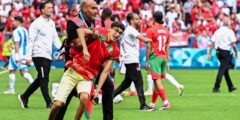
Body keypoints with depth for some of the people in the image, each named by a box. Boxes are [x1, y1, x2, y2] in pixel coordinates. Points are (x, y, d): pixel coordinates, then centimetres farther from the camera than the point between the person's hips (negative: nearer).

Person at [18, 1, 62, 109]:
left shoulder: (52, 23, 16)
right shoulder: (36, 23, -8)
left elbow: (55, 39, 20)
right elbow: (31, 40, -10)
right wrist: (28, 57, -14)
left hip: (48, 56, 8)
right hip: (39, 55, -8)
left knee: (40, 80, 13)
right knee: (44, 79, -8)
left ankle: (24, 97, 25)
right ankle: (49, 103, -7)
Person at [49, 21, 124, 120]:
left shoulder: (115, 51, 3)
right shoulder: (101, 33, -4)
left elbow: (105, 71, 0)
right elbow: (80, 30, -19)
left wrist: (97, 90, -10)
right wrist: (85, 49, -31)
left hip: (87, 77, 2)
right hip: (73, 71, -2)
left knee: (84, 98, -30)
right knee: (58, 104, -11)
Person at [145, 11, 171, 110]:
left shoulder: (151, 30, -6)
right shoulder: (166, 31, 11)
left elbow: (149, 46, -8)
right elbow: (167, 47, 15)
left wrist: (147, 61, -4)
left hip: (155, 57, -6)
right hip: (164, 57, 6)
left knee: (157, 81, -9)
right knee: (158, 81, 13)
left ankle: (165, 102, -21)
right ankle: (152, 103, 19)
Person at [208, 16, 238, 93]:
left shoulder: (217, 31, 6)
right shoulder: (230, 32, -9)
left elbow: (212, 43, 3)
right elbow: (233, 45, -12)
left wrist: (209, 53, 5)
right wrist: (236, 53, 2)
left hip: (218, 52, 6)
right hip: (226, 52, -6)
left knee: (225, 69, 18)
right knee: (222, 70, -5)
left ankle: (231, 87, 27)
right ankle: (216, 88, -10)